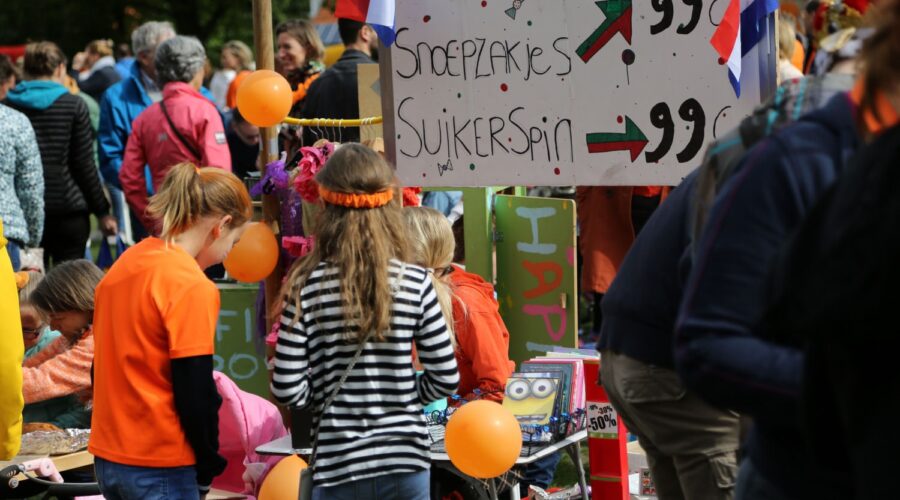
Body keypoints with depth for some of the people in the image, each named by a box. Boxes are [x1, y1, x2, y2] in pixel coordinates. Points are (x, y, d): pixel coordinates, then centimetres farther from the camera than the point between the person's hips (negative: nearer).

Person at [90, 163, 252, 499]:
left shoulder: (125, 265, 10)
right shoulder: (192, 287, -15)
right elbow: (195, 393, -17)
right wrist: (207, 470, -5)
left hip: (108, 457, 8)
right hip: (158, 467, -8)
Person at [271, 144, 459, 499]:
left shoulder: (306, 287, -8)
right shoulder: (414, 283, -6)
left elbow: (287, 390, -9)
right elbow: (446, 379, -4)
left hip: (337, 465, -1)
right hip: (404, 458, 1)